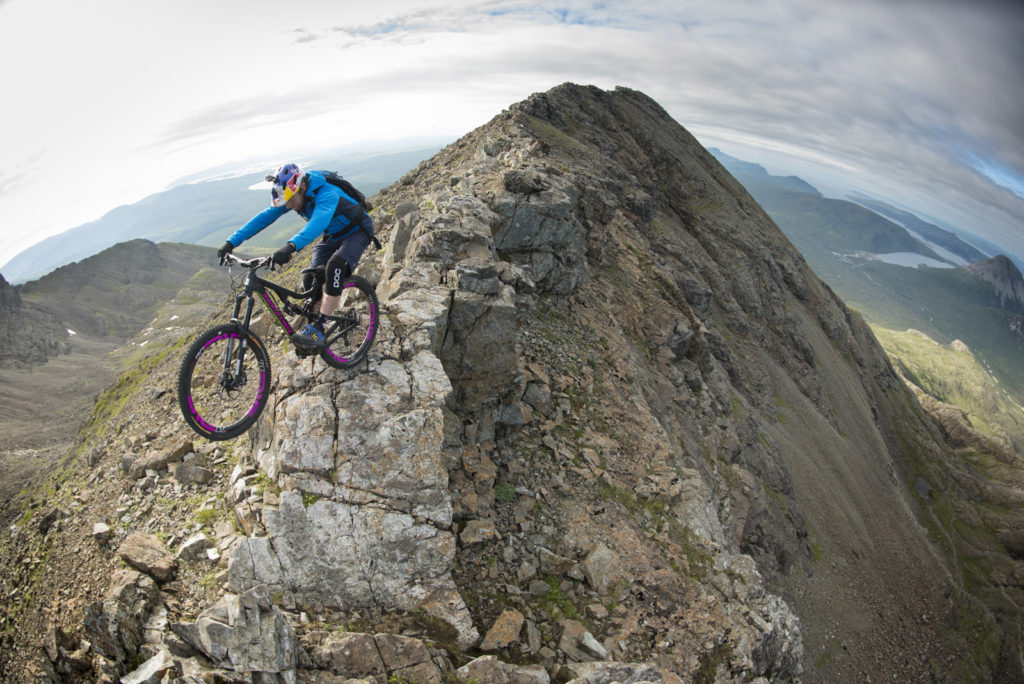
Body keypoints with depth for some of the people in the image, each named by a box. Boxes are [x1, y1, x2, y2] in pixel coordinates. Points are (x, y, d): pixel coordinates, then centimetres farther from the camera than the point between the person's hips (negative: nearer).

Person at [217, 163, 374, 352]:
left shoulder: (327, 194, -34)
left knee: (335, 266, -34)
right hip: (332, 236, 8)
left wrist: (291, 246, -68)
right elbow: (264, 217, -11)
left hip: (356, 232, -8)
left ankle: (318, 329, -35)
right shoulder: (291, 195, -11)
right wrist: (232, 241, -20)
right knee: (311, 280, -10)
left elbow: (319, 221, -53)